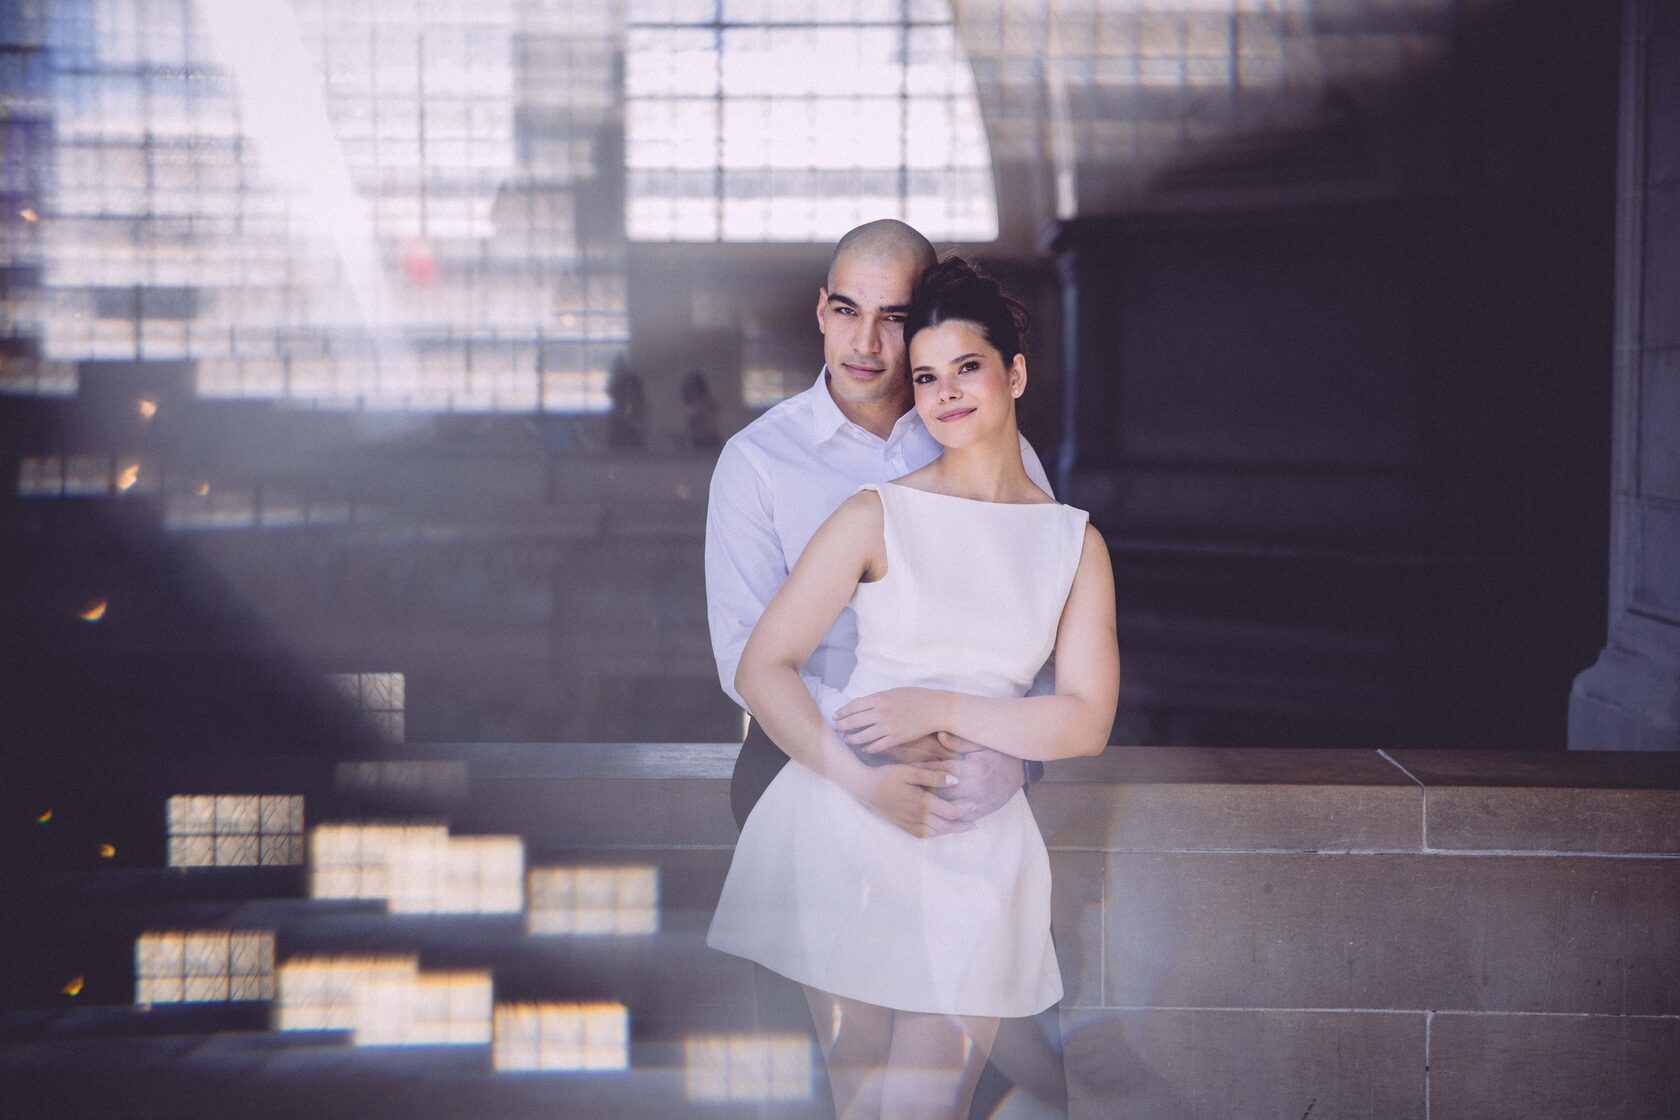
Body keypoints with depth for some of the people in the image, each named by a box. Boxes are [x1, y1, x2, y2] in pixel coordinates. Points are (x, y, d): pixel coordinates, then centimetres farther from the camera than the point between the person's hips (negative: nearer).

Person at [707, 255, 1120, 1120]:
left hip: (980, 850, 2)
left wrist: (942, 707, -12)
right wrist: (862, 782, -17)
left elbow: (1086, 722, 0)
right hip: (848, 828, -1)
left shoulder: (1076, 544, 8)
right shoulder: (878, 517, 1)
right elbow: (762, 668, -4)